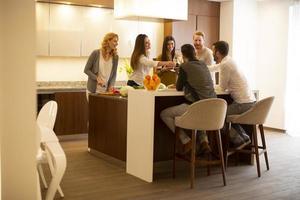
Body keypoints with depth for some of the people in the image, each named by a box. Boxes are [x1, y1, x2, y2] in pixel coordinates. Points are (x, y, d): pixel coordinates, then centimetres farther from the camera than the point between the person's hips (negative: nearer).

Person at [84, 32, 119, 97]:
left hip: (106, 91, 3)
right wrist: (97, 78, -17)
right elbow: (86, 70, -4)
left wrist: (111, 85, -9)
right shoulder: (96, 53, -8)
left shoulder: (115, 57, 2)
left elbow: (114, 74, 8)